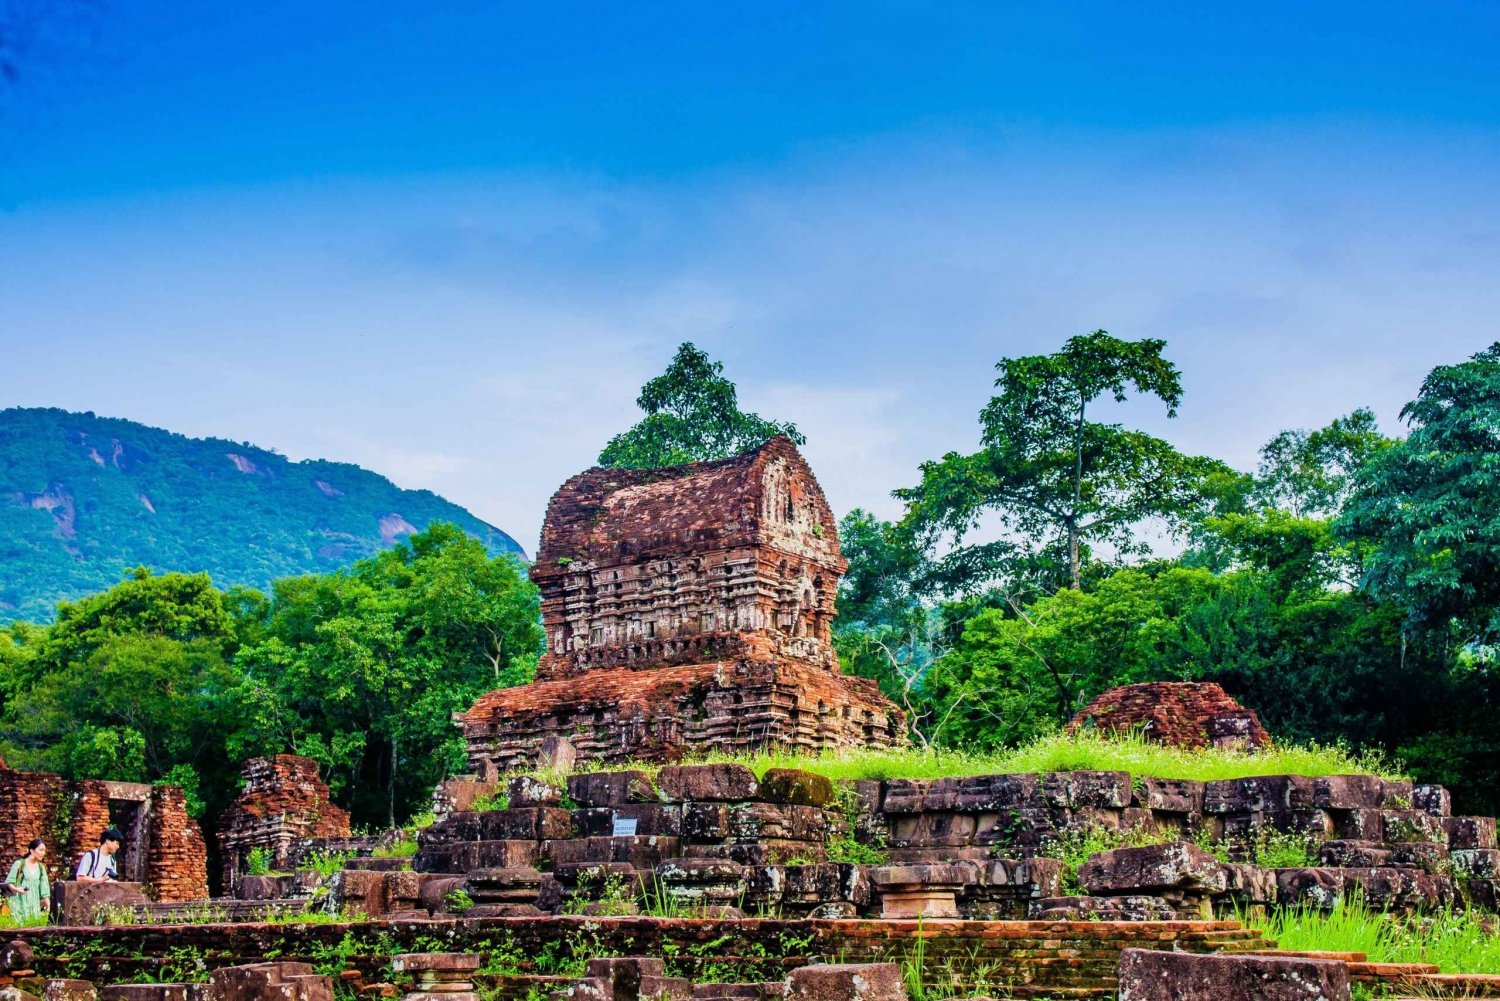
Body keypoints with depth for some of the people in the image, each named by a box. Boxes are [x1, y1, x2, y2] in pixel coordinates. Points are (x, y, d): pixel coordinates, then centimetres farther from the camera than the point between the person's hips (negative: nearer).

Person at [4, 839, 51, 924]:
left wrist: (48, 906, 0)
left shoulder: (41, 867, 9)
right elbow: (9, 882, -4)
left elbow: (45, 889, 8)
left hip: (34, 905, 4)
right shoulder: (19, 864, -4)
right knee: (19, 924, -8)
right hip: (19, 903, -4)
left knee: (34, 924, -1)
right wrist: (16, 889, -24)